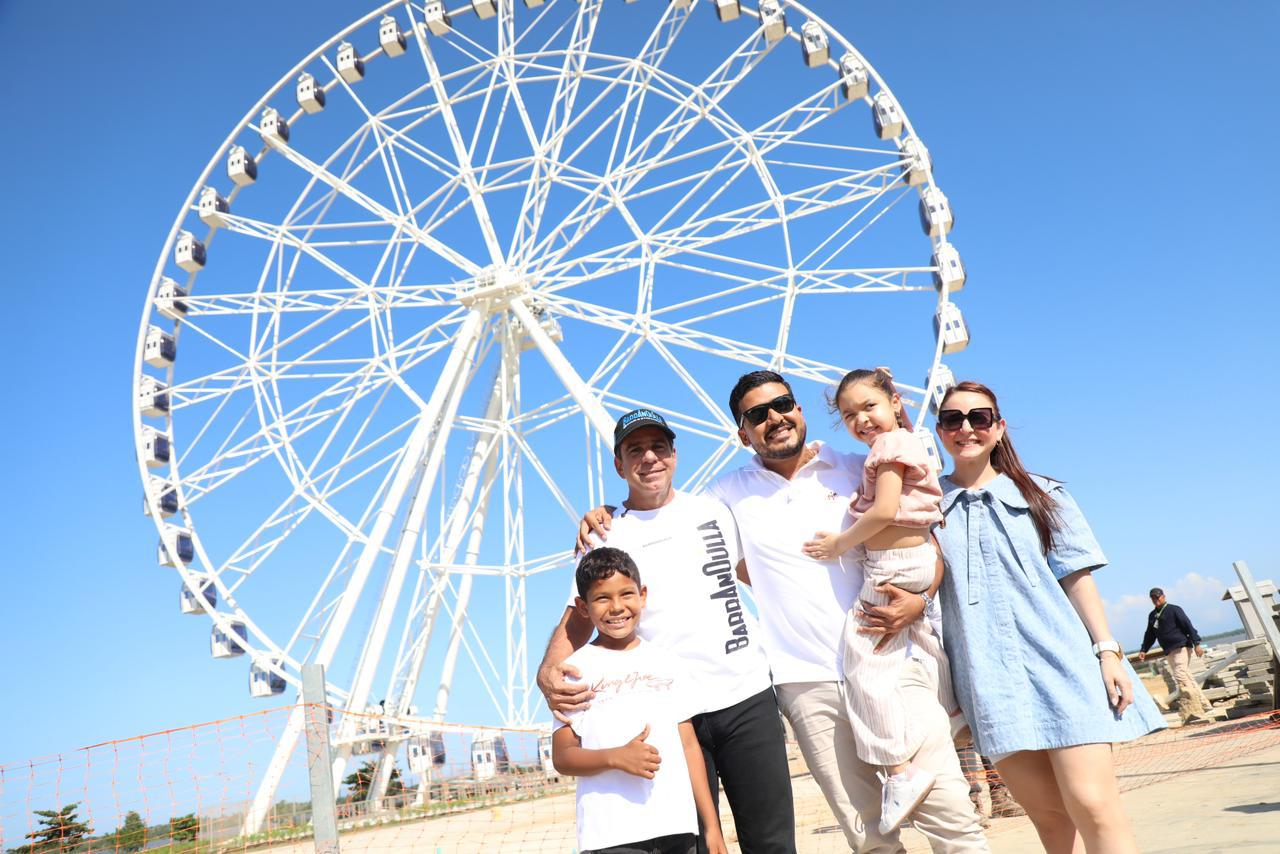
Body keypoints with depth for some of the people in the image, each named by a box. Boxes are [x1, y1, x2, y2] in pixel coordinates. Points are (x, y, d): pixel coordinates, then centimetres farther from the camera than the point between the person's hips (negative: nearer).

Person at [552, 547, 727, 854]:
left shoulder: (667, 664, 12)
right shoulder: (576, 669, 1)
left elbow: (689, 746, 13)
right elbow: (562, 756, -2)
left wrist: (712, 825, 10)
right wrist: (616, 757, -19)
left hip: (678, 828, 4)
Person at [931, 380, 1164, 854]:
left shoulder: (1042, 494, 11)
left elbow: (1077, 577, 5)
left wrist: (1107, 651, -3)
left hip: (1061, 660, -1)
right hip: (989, 676, 1)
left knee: (1092, 805, -10)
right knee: (1048, 812, 3)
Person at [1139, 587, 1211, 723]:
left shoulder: (1174, 610, -4)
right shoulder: (1152, 616, 17)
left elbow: (1188, 626, -9)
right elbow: (1150, 634, 23)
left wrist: (1196, 644, -15)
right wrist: (1143, 650, 14)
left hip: (1181, 647, -8)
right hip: (1169, 652, 8)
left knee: (1181, 677, -17)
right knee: (1186, 678, 10)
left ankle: (1193, 712, -18)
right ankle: (1203, 705, 19)